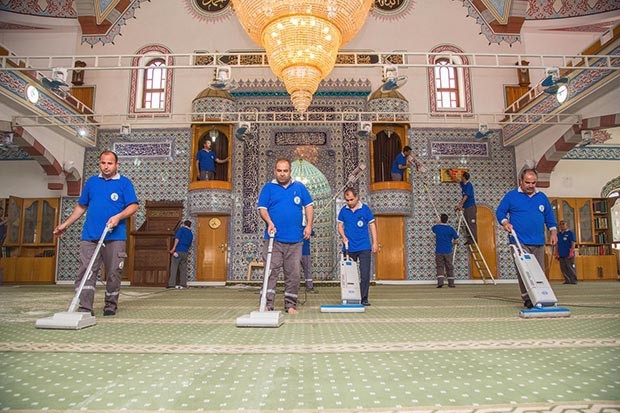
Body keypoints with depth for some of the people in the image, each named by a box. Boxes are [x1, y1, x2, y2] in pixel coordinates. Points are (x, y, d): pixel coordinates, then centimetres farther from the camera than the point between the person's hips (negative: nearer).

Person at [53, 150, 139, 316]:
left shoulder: (125, 183, 5)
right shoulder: (91, 182, 16)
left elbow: (133, 206, -2)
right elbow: (81, 206, 22)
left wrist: (118, 217, -18)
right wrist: (65, 224, 18)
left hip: (115, 236, -3)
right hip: (90, 236, 3)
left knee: (113, 273, 2)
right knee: (86, 271, -4)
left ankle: (110, 306, 15)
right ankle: (85, 308, -2)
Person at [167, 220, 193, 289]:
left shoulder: (181, 229, 2)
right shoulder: (191, 234, 17)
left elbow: (177, 238, -11)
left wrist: (173, 248, -13)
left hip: (178, 250, -5)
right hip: (185, 252, 5)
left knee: (174, 267, -4)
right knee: (183, 268, 9)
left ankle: (172, 284, -8)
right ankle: (183, 284, 5)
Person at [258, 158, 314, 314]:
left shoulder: (299, 187, 11)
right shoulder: (268, 187, 6)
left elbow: (309, 206, 11)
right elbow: (262, 208, 1)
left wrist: (309, 225, -1)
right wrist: (269, 222, -16)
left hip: (295, 239, 2)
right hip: (274, 238, -2)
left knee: (294, 273, 6)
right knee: (271, 271, -4)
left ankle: (290, 304, 16)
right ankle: (267, 304, 1)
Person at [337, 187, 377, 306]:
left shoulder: (365, 209, -2)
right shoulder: (343, 210, 3)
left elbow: (372, 225, 2)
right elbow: (340, 225, 10)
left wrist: (374, 242, -2)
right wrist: (343, 236, -9)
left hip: (364, 247, -2)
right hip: (349, 247, 2)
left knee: (365, 274, -3)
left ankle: (364, 298, 7)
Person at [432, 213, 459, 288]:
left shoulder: (437, 227, -3)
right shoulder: (450, 228, -5)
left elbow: (433, 228, 22)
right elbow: (456, 238, 0)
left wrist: (439, 223, 37)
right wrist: (452, 242, 20)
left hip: (439, 251, 0)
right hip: (448, 251, 0)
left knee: (440, 267, 4)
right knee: (449, 267, 10)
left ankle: (440, 282, -9)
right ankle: (451, 283, 14)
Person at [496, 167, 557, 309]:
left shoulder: (542, 197, 15)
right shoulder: (511, 196, 3)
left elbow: (549, 216, 21)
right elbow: (499, 212, 5)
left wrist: (553, 232, 11)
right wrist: (505, 222, -13)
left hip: (538, 242, 4)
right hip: (520, 242, -4)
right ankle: (527, 298, -4)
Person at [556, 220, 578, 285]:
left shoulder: (570, 233, 0)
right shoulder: (558, 234, 16)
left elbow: (573, 243, -6)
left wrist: (571, 252, -14)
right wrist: (556, 254, 14)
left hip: (568, 255, -6)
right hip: (561, 255, 6)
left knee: (571, 268, -6)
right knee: (563, 268, 6)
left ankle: (573, 280, 0)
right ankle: (567, 280, 12)